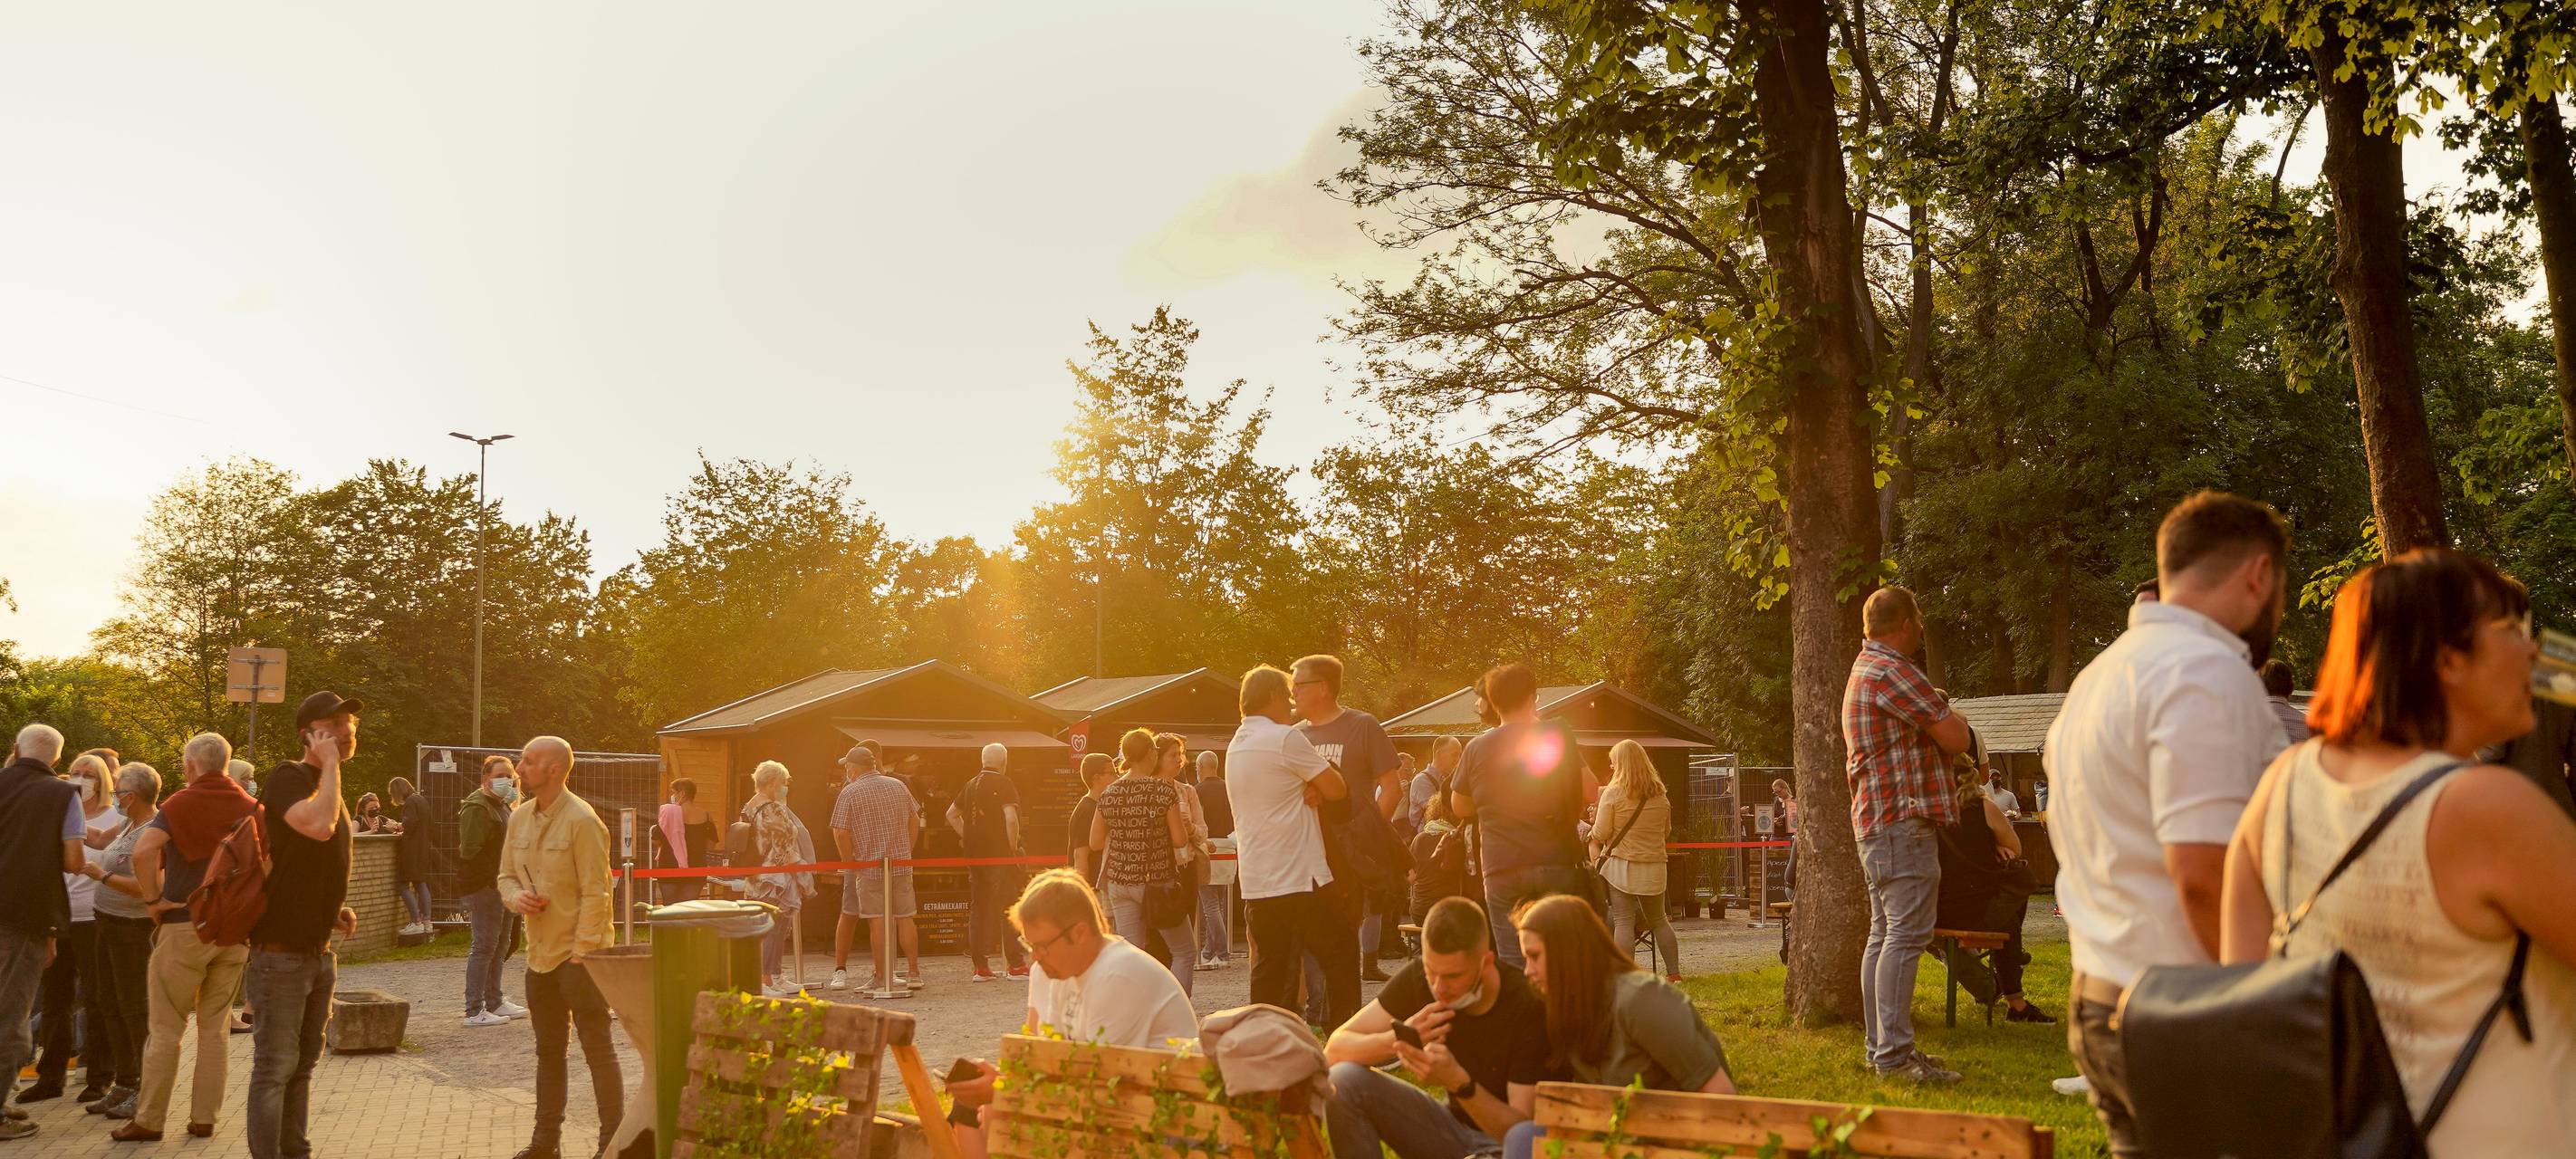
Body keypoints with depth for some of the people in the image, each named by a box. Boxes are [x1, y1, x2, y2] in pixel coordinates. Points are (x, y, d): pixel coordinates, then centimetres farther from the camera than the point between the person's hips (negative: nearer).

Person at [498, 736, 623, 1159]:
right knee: (548, 1050, 17)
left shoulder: (582, 820, -16)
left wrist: (581, 951, -18)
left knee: (597, 1048, -1)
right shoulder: (520, 818, 7)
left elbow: (596, 893, -16)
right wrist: (515, 897, -6)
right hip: (540, 953, 8)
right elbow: (506, 875, 18)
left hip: (580, 954, -8)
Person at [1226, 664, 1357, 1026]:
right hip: (1299, 879, -8)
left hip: (1255, 884, 8)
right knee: (1343, 950, 7)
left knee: (1269, 968, 10)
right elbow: (1337, 789, -10)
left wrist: (1310, 791, -3)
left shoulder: (1236, 745, 15)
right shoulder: (1285, 738, -13)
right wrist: (1318, 788, 11)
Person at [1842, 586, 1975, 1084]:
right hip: (1903, 821, -11)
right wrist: (1953, 720, 9)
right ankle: (1895, 1053, -14)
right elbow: (1955, 738, -13)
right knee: (1906, 935, -12)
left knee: (1884, 935, 12)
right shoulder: (1892, 671, -14)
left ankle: (1880, 1044, 15)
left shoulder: (1862, 671, 21)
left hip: (1877, 820, 11)